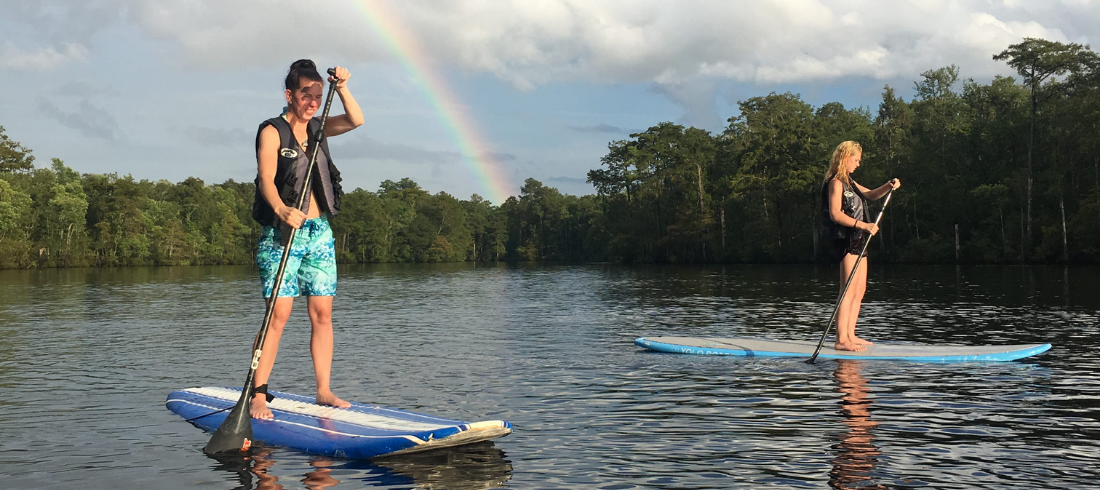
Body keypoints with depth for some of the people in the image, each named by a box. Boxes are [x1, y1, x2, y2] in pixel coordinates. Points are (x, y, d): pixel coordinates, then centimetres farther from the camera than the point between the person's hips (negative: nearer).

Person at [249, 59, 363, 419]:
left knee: (322, 313, 4)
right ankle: (257, 395, -5)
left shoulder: (317, 128, 14)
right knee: (279, 314, -11)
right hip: (282, 234, -6)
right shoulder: (272, 132, -5)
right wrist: (281, 209, -36)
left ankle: (324, 391, 10)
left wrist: (341, 88, -11)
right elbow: (266, 179, -18)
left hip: (320, 232, 6)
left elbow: (356, 120, 3)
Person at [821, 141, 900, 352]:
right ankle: (841, 340, -13)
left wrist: (889, 186, 3)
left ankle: (850, 335, 15)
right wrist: (862, 225, -27)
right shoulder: (836, 182, -10)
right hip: (846, 240, -10)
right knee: (848, 290, -13)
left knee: (860, 290, 11)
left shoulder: (850, 182, 20)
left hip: (858, 241, 10)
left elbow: (870, 195, 22)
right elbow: (835, 214, -20)